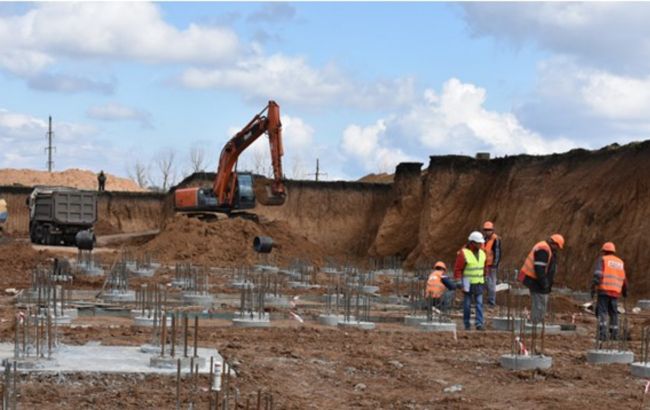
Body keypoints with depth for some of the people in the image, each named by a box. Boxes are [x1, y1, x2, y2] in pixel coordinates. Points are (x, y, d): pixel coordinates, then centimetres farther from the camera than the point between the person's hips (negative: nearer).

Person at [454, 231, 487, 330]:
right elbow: (457, 268, -11)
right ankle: (467, 325, 12)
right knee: (467, 304, 3)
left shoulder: (482, 253, 6)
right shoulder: (463, 253, -12)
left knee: (479, 303, -4)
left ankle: (479, 324, -6)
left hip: (479, 283, 5)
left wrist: (484, 278, 20)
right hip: (468, 283, -5)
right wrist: (458, 281, -15)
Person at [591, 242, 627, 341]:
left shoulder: (602, 260, 2)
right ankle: (614, 335, 11)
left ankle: (603, 334, -18)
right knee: (613, 314, 13)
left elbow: (597, 274, -12)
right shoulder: (620, 262, 16)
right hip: (615, 292, 4)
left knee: (602, 312, -6)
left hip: (604, 290, -4)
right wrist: (625, 291, 32)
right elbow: (624, 279, 18)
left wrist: (593, 288, -15)